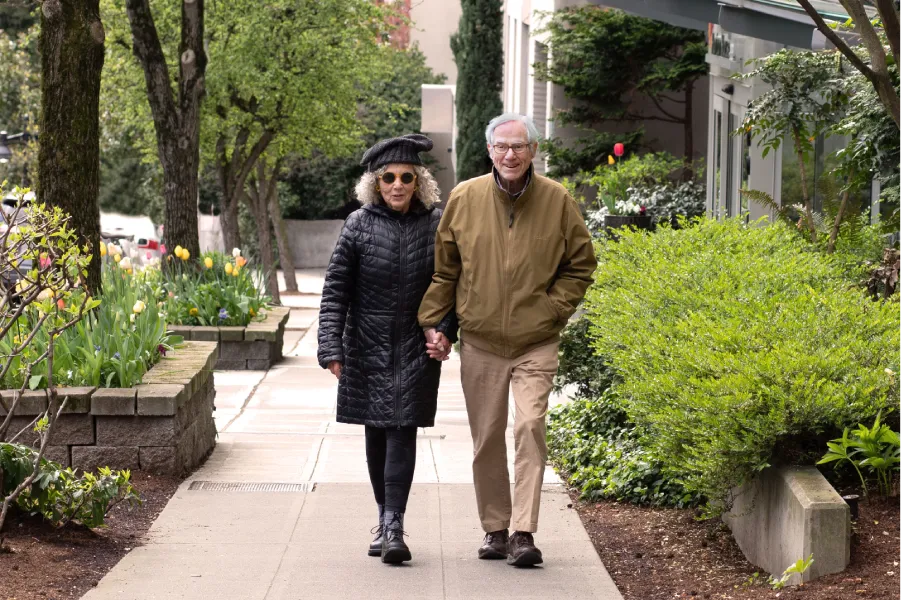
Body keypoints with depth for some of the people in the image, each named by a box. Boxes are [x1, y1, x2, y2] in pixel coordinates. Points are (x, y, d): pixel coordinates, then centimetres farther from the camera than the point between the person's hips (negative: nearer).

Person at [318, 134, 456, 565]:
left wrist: (445, 331, -8)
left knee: (402, 430, -10)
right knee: (375, 432, 8)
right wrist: (331, 348, -11)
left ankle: (393, 526, -14)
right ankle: (385, 519, 21)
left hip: (416, 348, -1)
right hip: (368, 347, 1)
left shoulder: (436, 226, -2)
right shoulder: (358, 225, -3)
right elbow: (335, 290, -3)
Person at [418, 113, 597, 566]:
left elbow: (580, 264, 8)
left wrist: (553, 308, -3)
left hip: (536, 343, -2)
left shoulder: (557, 201, -2)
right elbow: (442, 268, 9)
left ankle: (523, 533, -14)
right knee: (487, 439, 7)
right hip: (480, 342, 2)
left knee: (530, 426, -15)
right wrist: (432, 322, 3)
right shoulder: (464, 198, 0)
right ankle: (495, 528, 20)